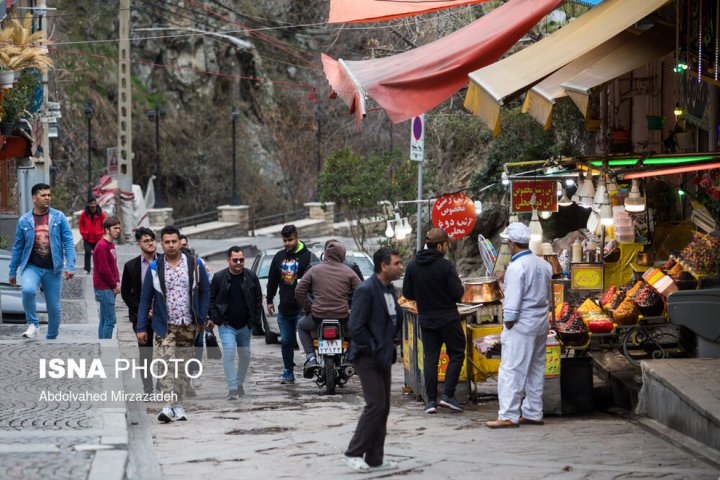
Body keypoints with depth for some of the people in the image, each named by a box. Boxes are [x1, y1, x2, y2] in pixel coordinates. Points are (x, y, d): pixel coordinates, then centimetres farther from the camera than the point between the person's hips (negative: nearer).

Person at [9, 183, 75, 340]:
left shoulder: (59, 217, -1)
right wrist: (12, 272, 11)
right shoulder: (24, 221, 2)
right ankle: (33, 324, -11)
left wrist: (70, 266, -13)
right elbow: (18, 247, 9)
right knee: (28, 289, -30)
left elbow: (68, 242, -3)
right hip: (32, 267, 0)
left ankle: (51, 338, 25)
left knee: (54, 307, 5)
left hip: (53, 268, 0)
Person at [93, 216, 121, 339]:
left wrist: (117, 282, 5)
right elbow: (103, 270, -19)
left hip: (110, 288, 10)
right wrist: (114, 285, -10)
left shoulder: (111, 244, 14)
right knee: (110, 320, -9)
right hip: (104, 289, -10)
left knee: (104, 320, 12)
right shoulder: (102, 246, -16)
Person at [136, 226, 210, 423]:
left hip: (188, 326, 2)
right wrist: (141, 327, -1)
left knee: (183, 367, 7)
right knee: (162, 362, -18)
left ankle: (177, 405, 17)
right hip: (164, 325, -2)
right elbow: (145, 298, 3)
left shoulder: (194, 265, 3)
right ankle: (169, 404, -22)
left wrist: (201, 319, 3)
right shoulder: (155, 268, 0)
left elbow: (205, 292, 10)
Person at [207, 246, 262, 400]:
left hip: (245, 325, 3)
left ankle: (239, 383, 31)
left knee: (245, 354, 11)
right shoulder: (219, 277, -4)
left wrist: (254, 319, 2)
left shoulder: (251, 276, 0)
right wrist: (214, 318, -7)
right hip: (226, 325, -3)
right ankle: (232, 389, -18)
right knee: (229, 352, -17)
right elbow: (211, 299, 3)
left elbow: (258, 298, 8)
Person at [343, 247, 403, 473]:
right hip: (368, 358, -9)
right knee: (376, 405, -12)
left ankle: (375, 458, 15)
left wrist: (395, 339, 11)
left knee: (383, 408, 9)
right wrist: (374, 351, -16)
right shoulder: (366, 290, -16)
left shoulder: (390, 289, 12)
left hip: (383, 357, 9)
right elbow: (356, 327, -19)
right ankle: (353, 453, -3)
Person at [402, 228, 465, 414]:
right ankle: (448, 395, -2)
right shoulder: (445, 266, -15)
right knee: (456, 354, 8)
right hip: (448, 318, -4)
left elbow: (407, 293, 4)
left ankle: (431, 400, 5)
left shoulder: (412, 266, -1)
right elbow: (458, 293, -15)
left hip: (426, 319, 4)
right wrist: (459, 285, 7)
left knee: (430, 357, 9)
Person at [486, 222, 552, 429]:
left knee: (511, 370, -6)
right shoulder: (543, 265, 9)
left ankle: (509, 416, -8)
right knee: (536, 370, 14)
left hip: (521, 326, -9)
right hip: (541, 324, 9)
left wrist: (507, 326, -12)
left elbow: (512, 303, -19)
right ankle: (533, 413, 19)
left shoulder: (516, 267, -16)